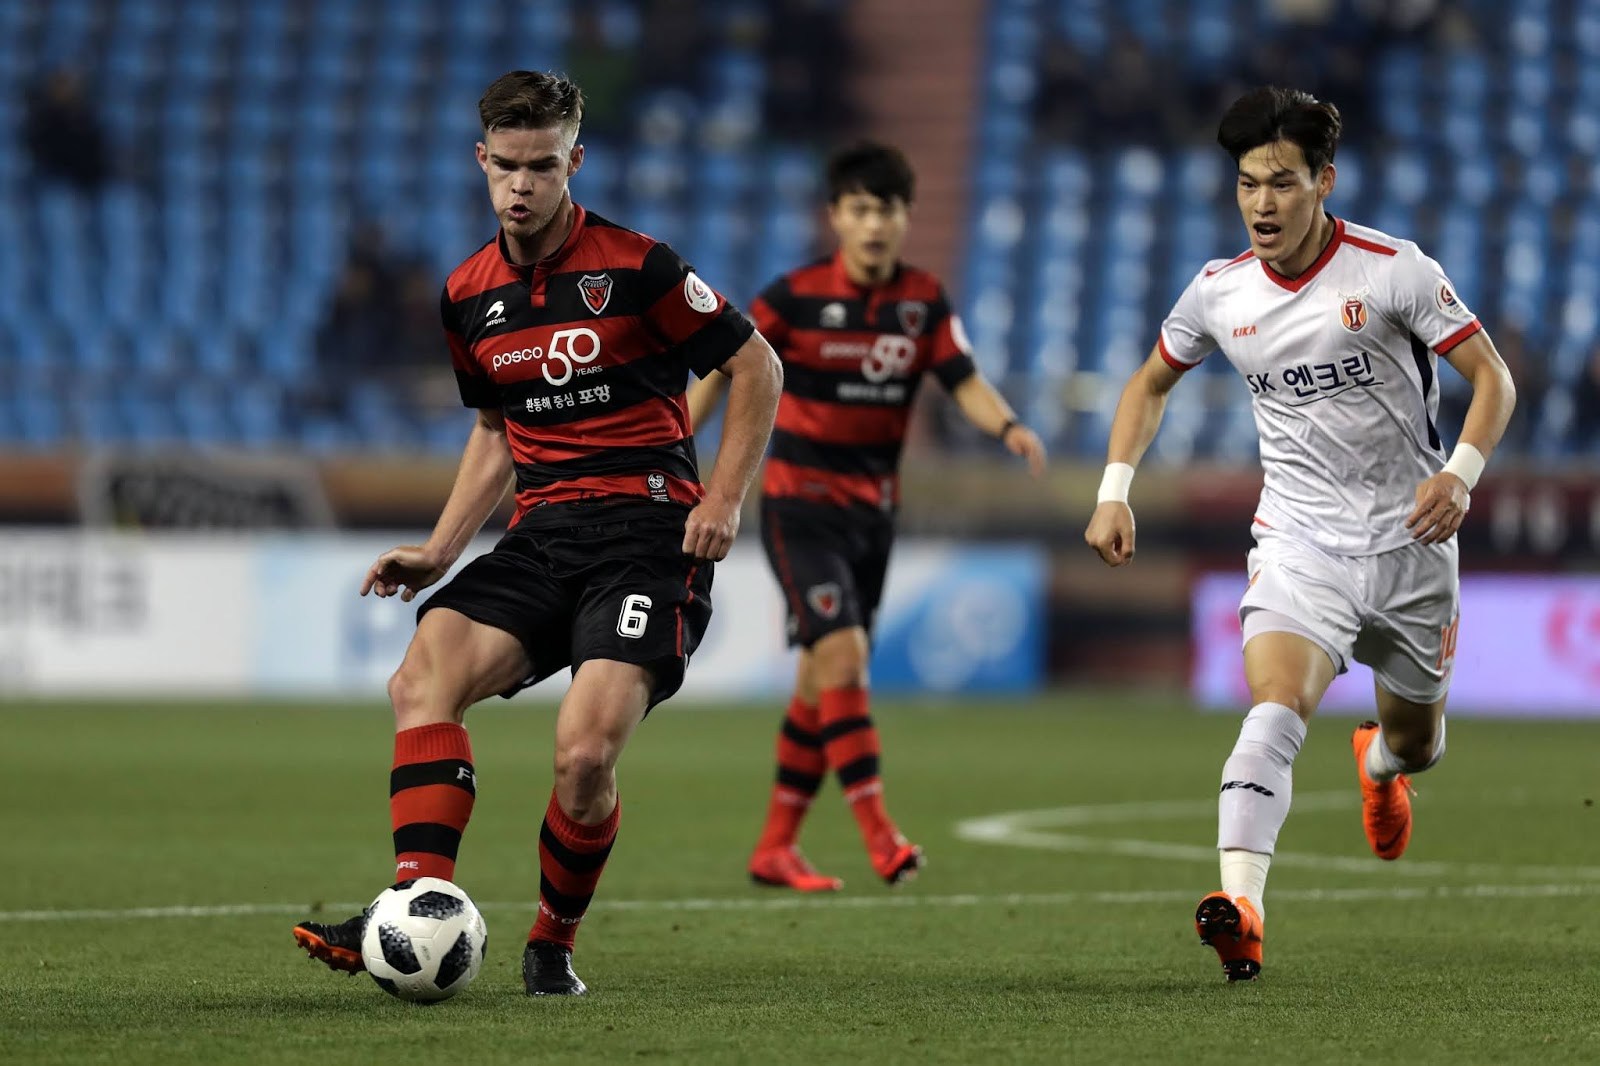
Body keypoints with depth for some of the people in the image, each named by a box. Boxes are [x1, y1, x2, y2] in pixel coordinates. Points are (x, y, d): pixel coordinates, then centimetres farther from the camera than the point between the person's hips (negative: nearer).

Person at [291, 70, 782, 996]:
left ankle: (553, 943, 2)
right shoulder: (469, 296, 11)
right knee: (423, 677, -21)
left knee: (585, 755, -22)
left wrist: (724, 501, -8)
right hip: (542, 534, 6)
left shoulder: (635, 268, -6)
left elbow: (757, 368, 2)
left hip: (649, 529, -6)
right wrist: (440, 551, 14)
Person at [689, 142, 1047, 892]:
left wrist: (1008, 427, -26)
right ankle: (878, 836, -22)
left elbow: (963, 380, -6)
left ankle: (775, 849, 18)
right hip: (800, 503, -5)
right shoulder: (796, 296, -11)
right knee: (842, 654, -19)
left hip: (872, 508, 5)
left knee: (821, 681, 9)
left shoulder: (925, 301, 0)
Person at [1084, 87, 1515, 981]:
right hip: (1299, 544, 0)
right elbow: (1152, 383, 19)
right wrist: (1116, 490, 6)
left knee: (1417, 743, 16)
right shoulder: (1219, 293, 0)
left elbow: (1494, 378, -7)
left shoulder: (1394, 269, -11)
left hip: (1410, 541, 0)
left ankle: (1380, 763, 57)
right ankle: (1241, 910, -41)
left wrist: (1461, 473, -24)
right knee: (1277, 709, -26)